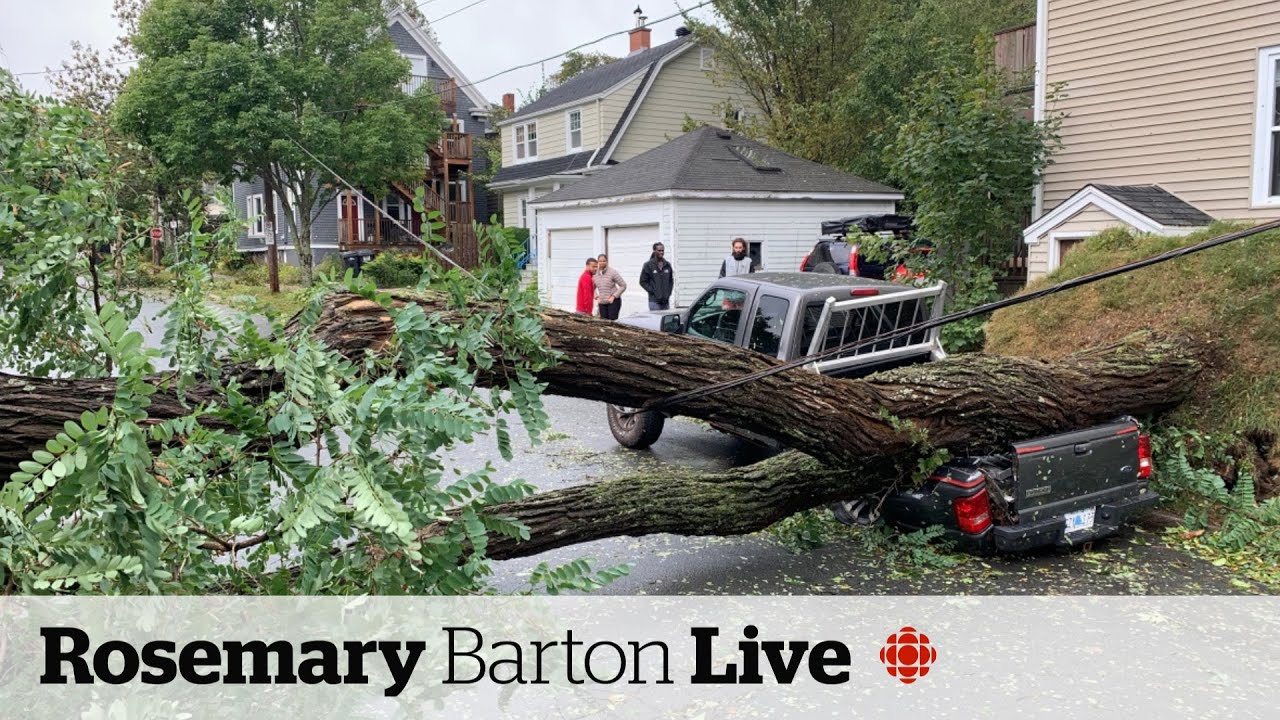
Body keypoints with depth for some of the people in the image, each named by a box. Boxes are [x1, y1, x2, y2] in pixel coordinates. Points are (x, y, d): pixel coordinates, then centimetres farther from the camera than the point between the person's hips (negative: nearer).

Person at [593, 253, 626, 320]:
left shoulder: (612, 272, -10)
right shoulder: (595, 273, 2)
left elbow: (623, 285, -7)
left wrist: (613, 296, -12)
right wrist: (596, 297, 4)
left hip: (613, 301, -4)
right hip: (602, 303, 4)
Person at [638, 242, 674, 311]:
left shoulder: (667, 265, 10)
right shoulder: (648, 265, -3)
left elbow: (671, 280, 19)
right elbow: (643, 281, -2)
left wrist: (669, 291, 6)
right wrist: (652, 291, -9)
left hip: (666, 300, 5)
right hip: (654, 301, -5)